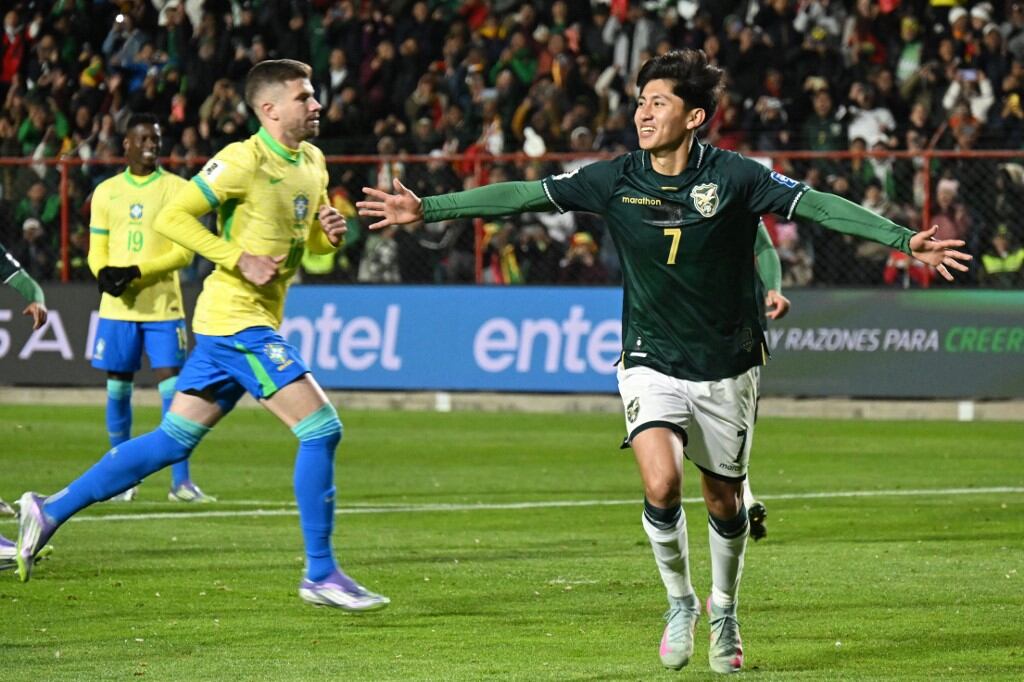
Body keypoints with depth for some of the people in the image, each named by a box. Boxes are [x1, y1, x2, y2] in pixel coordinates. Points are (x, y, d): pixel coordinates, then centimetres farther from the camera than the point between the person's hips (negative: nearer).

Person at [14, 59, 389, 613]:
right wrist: (240, 260, -20)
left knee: (173, 441, 10)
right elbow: (171, 217, -15)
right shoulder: (244, 161, -13)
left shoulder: (312, 163, 13)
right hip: (236, 317, -9)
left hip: (256, 322, 9)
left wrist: (328, 233, 2)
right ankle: (320, 574, -6)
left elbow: (307, 241, 25)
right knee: (321, 428, -12)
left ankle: (51, 511, 16)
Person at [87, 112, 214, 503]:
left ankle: (181, 481, -7)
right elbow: (97, 249, 12)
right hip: (117, 306, 3)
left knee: (172, 388, -8)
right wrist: (103, 274, -12)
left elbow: (185, 251, -5)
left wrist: (137, 272, -17)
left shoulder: (177, 189, 1)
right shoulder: (106, 192, 10)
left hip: (163, 306, -3)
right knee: (117, 389, 6)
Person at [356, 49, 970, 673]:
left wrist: (906, 241, -22)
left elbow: (818, 205, -13)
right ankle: (680, 602, 4)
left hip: (726, 367, 0)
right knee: (661, 483, -21)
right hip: (652, 363, 0)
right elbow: (524, 195, -2)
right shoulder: (615, 181, -7)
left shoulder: (735, 177, -12)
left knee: (724, 499, 10)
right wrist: (427, 209, -3)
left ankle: (724, 611, 37)